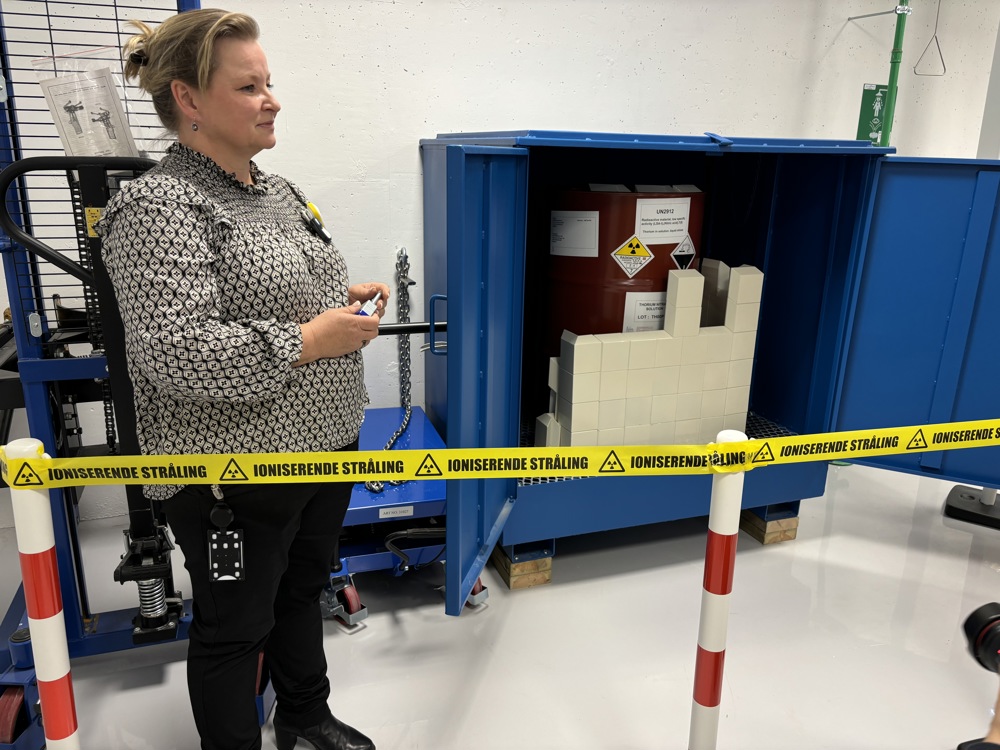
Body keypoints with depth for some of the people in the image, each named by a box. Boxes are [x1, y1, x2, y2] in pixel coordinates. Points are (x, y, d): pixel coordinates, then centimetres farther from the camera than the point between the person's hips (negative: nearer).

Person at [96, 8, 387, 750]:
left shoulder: (278, 190, 9)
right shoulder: (159, 206, -18)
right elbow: (175, 354, -29)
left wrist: (348, 297, 2)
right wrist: (309, 340, -23)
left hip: (325, 443, 9)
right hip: (236, 475, -8)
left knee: (304, 591, 25)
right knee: (236, 627, 12)